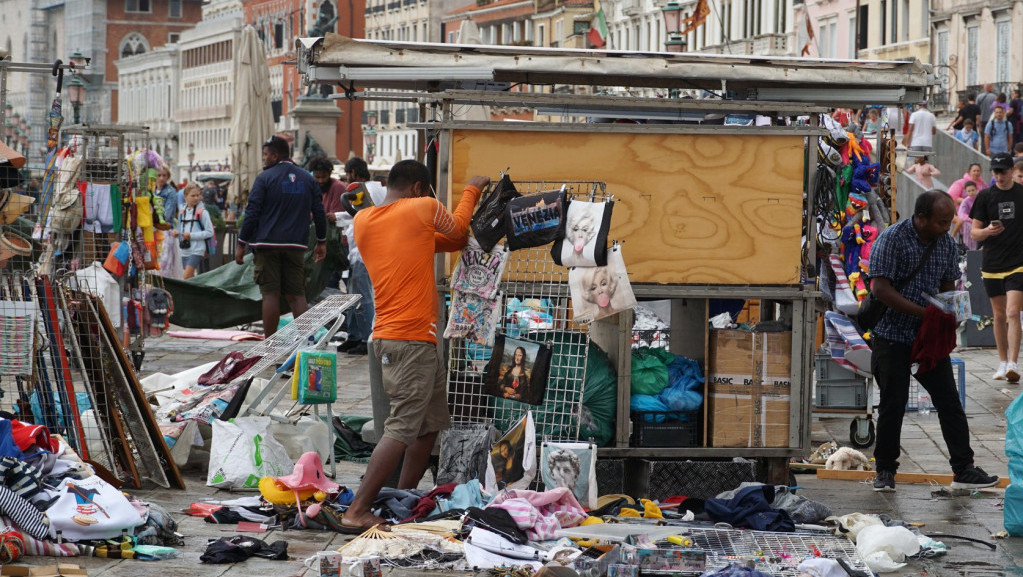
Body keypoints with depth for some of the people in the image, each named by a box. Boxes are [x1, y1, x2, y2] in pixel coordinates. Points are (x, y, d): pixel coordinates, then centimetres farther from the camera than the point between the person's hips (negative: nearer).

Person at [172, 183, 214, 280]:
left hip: (197, 250, -6)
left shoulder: (202, 212, -6)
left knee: (187, 276, -16)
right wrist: (175, 232, -3)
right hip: (185, 249, 6)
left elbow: (209, 232, -8)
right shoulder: (182, 211, 11)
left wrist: (192, 235, -16)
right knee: (190, 277, 11)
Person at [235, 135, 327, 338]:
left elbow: (252, 213, -6)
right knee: (297, 295, 6)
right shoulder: (308, 179, 11)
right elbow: (319, 213, 13)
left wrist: (241, 244, -2)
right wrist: (321, 242, 21)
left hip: (267, 245, -4)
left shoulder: (265, 178, -4)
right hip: (296, 246, 4)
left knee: (270, 294, -3)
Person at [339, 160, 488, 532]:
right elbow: (456, 228, 16)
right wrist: (472, 190, 31)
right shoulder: (422, 208, -6)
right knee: (402, 428, -10)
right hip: (411, 339, -8)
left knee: (430, 423, 17)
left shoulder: (363, 221, 12)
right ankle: (357, 513, -14)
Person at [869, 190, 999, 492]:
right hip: (892, 338, -5)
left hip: (930, 338, 5)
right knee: (892, 405, -1)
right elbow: (881, 288, -20)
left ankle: (964, 470, 4)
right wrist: (925, 313, -23)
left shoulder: (947, 243, 5)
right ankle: (885, 470, 13)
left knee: (949, 402, 0)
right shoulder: (891, 239, -13)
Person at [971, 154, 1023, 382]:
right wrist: (988, 231, -18)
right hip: (992, 264, 2)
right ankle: (1003, 362, 20)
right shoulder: (985, 196, 3)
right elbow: (975, 233, 3)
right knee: (999, 316, 9)